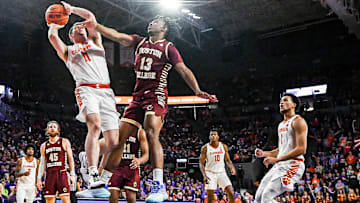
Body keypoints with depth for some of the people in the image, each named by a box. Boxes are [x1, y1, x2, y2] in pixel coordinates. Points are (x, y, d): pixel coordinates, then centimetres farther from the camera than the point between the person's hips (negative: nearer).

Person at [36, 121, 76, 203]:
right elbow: (42, 163, 15)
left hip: (61, 174, -3)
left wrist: (72, 174, -7)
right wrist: (39, 178, 7)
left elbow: (70, 158, 3)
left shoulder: (64, 142, 6)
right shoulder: (44, 145, 15)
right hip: (49, 174, 3)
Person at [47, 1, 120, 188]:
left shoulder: (95, 42, 30)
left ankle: (89, 155, 24)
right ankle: (93, 175, -33)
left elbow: (91, 17, 22)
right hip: (86, 89, -3)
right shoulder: (67, 51, 24)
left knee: (112, 142, -7)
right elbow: (52, 36, 7)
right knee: (95, 125, -32)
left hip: (106, 92, 3)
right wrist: (55, 23, 27)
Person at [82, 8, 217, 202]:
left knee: (151, 133, -26)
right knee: (118, 137, 1)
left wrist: (198, 90, -15)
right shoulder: (140, 42, 19)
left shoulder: (168, 47, 4)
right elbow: (117, 36, 9)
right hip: (138, 97, 6)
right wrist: (96, 25, -5)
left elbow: (184, 70, -2)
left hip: (156, 96, -5)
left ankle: (159, 186, -26)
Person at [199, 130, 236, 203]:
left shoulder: (223, 146, 3)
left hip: (221, 172, 2)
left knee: (232, 195, -9)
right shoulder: (205, 148, -4)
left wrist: (232, 167, -11)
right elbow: (201, 163, -4)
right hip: (210, 173, -2)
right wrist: (204, 175, -18)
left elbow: (227, 160, 10)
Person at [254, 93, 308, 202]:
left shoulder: (298, 121, -9)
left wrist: (276, 159, -21)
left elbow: (301, 149, -18)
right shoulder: (281, 125, 19)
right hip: (279, 165, 9)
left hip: (292, 165, -9)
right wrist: (264, 153, 11)